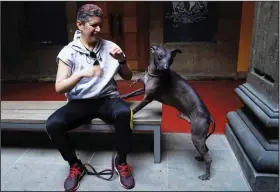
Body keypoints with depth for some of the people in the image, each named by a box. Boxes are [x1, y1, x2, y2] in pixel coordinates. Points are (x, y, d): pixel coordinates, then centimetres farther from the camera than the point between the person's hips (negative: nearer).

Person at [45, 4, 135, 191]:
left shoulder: (110, 47, 3)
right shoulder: (68, 52, -2)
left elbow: (128, 77, 9)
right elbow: (59, 88, -9)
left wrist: (122, 61, -12)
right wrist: (81, 73, -26)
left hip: (107, 99, 1)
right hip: (80, 102, 0)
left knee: (124, 113, -34)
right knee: (53, 124, -27)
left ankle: (121, 162, -7)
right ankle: (75, 165, 1)